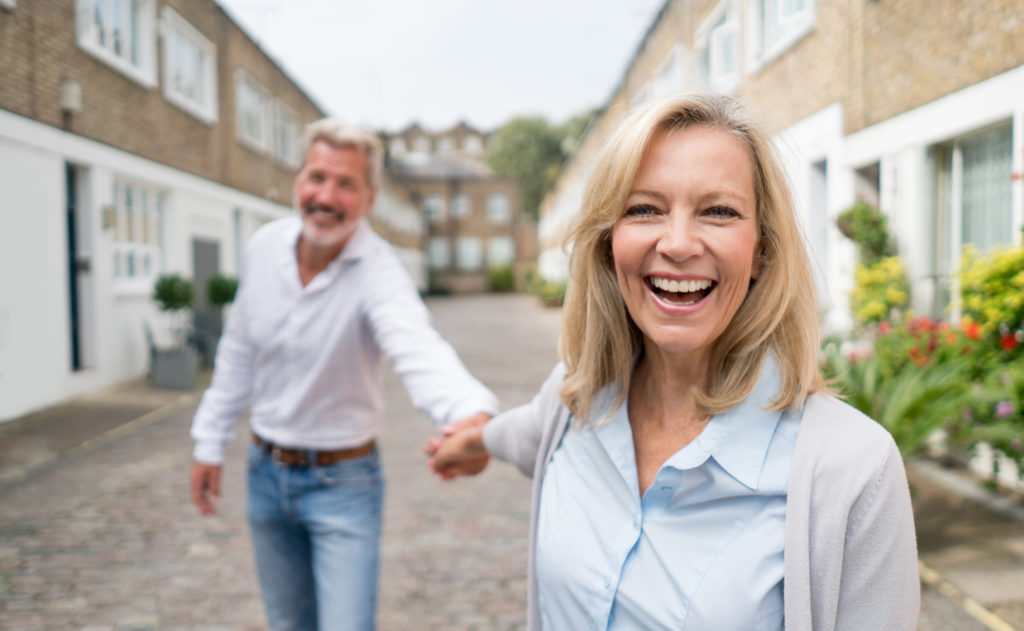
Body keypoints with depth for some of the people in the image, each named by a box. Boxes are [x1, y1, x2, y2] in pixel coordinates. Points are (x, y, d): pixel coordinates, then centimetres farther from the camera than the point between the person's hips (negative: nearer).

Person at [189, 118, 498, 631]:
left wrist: (473, 413, -65)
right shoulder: (265, 246, -7)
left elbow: (417, 350, -45)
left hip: (342, 481, -5)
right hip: (266, 472, 5)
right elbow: (238, 352, 6)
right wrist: (209, 441, 9)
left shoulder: (378, 270, -24)